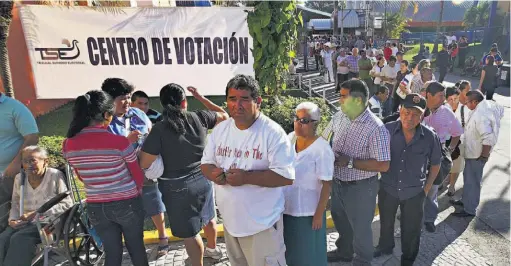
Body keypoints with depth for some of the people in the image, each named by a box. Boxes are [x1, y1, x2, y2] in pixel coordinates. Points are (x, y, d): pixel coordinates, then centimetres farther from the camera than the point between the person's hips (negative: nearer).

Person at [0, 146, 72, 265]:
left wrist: (37, 213, -16)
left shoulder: (55, 176, -10)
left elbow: (67, 205, -12)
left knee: (19, 239, -29)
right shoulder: (19, 178, 9)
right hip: (24, 223, 6)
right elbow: (15, 204, 20)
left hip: (48, 223, -5)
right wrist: (13, 219, -1)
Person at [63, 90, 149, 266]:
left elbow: (82, 177, 7)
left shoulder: (68, 145, -7)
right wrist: (137, 191, 13)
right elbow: (138, 175, -8)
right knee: (136, 247, 18)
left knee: (112, 252, 18)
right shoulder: (119, 142, -21)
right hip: (126, 204, -3)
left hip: (95, 207, 4)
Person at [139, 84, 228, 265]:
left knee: (189, 233, 8)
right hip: (203, 180, 6)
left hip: (177, 187, -5)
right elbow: (224, 115, 11)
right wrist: (200, 97, 13)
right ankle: (212, 249, 51)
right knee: (208, 218, 28)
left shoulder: (159, 129, -18)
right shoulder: (199, 118, -8)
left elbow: (144, 164, -16)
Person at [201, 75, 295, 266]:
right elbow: (206, 163, 8)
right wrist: (213, 173, -16)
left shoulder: (273, 132, -19)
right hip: (230, 220, 6)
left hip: (262, 223, -6)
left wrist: (246, 177, -30)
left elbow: (286, 176, -22)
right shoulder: (219, 130, 1)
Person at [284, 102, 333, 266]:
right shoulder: (289, 138, -2)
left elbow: (327, 185, -16)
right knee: (289, 251, 23)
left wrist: (319, 214, -14)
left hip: (308, 212, -5)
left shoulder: (322, 149, -19)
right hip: (286, 208, 6)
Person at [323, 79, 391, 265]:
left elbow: (383, 165, -25)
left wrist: (349, 162, -25)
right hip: (337, 183, 6)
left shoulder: (376, 128, -24)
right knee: (340, 221, 27)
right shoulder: (338, 117, -5)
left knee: (360, 227, 16)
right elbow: (324, 140, 10)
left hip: (360, 188, -6)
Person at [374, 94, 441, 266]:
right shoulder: (387, 130, -17)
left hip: (414, 193, -1)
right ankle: (385, 246, 54)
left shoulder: (430, 137, -16)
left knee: (411, 229, 19)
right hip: (387, 189, 1)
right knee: (386, 223, 25)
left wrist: (427, 188, -1)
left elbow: (435, 164, 0)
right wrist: (380, 179, -2)